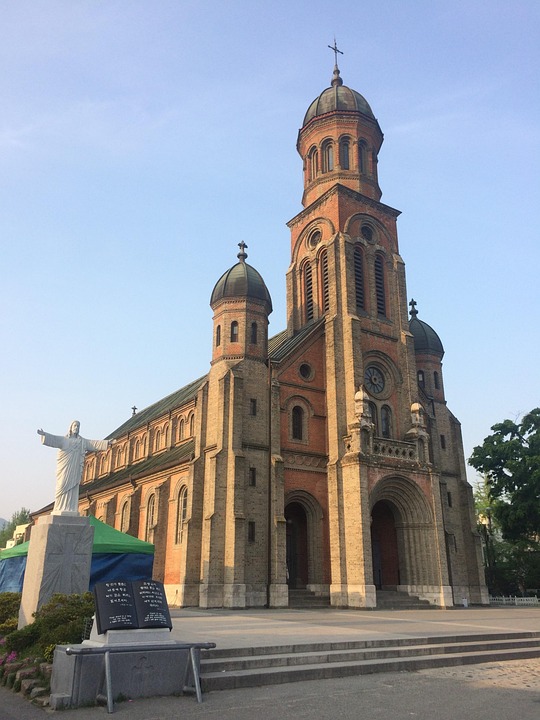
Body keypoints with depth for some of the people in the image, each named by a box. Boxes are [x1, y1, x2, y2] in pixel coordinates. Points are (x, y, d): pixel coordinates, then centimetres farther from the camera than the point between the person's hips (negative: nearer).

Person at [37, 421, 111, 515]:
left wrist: (107, 443, 0)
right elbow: (53, 438, -7)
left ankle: (71, 509, -4)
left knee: (73, 488, -2)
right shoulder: (63, 439, 9)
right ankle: (60, 509, -8)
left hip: (75, 468, 3)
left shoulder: (82, 441, 17)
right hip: (65, 468, -3)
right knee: (62, 487, -7)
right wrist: (44, 434, -25)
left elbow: (94, 443, 10)